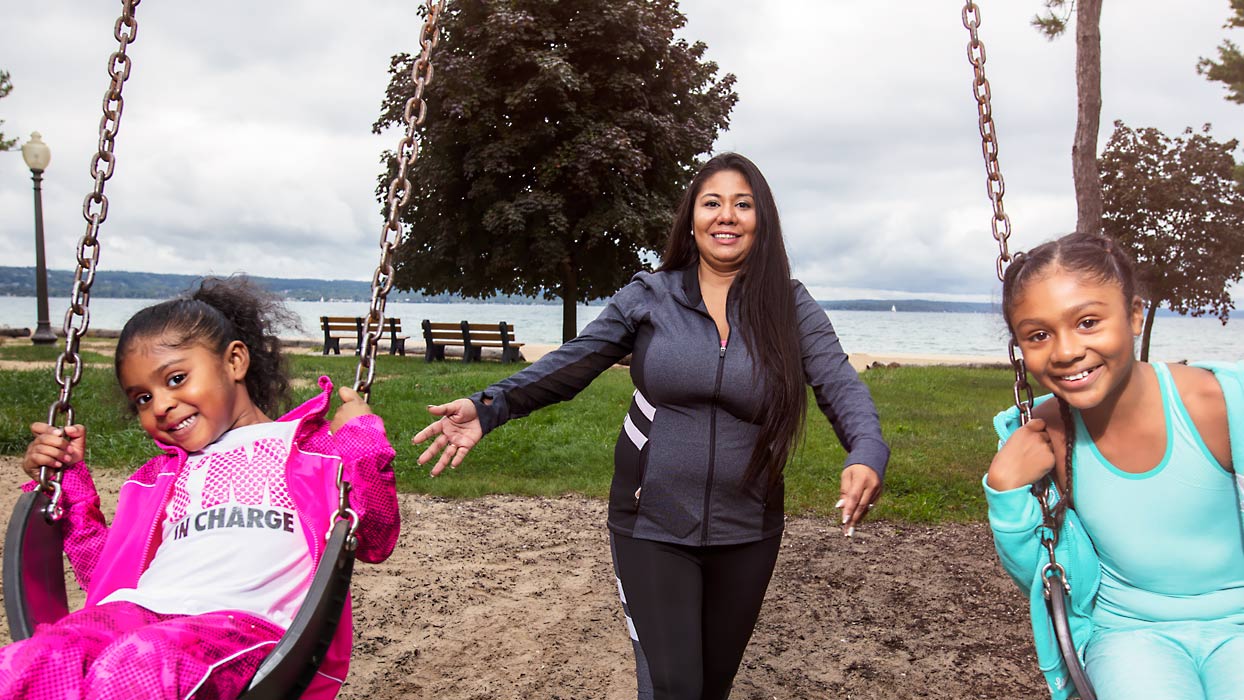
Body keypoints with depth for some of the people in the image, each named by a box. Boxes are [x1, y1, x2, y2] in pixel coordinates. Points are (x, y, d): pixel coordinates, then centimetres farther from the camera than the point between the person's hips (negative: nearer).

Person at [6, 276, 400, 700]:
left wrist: (363, 442, -2)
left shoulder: (305, 444, 20)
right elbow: (106, 569, 30)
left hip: (245, 621, -4)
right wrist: (69, 479, 26)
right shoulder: (163, 473, 35)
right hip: (142, 610, 5)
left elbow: (374, 543, 10)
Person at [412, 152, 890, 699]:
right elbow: (570, 365, -4)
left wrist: (866, 455, -32)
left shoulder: (790, 306, -3)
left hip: (746, 532, 2)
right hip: (651, 526, -2)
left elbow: (840, 386, -11)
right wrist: (490, 407, -18)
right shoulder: (648, 296, -4)